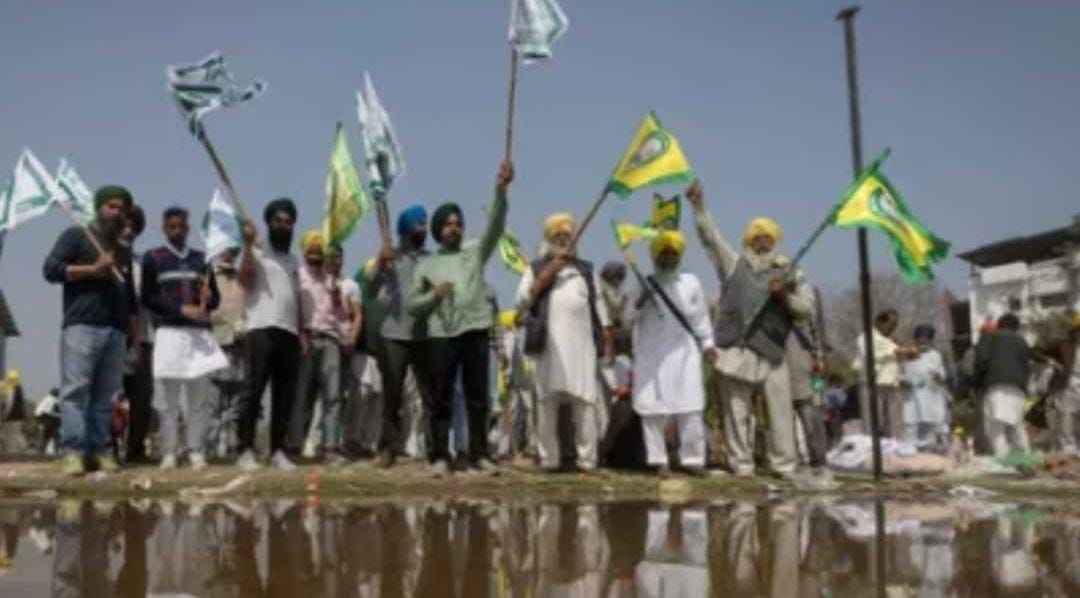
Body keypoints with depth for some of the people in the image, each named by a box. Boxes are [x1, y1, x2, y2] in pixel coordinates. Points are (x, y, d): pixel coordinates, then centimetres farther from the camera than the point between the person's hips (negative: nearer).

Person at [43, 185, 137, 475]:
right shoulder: (75, 236, 9)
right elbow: (50, 269, -4)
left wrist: (135, 333, 18)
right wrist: (93, 269, -11)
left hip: (116, 330, 6)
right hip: (81, 325, -6)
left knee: (105, 394, -1)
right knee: (75, 389, -11)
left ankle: (97, 449, -1)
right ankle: (73, 452, -14)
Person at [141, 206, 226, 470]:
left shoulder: (201, 259, 18)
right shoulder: (152, 258, 8)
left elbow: (215, 298, 18)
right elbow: (147, 298, 0)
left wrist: (208, 298, -7)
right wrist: (182, 309, -12)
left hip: (199, 332, 3)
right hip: (169, 332, -3)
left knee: (199, 395, -1)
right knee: (168, 396, -4)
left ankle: (196, 451, 3)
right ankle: (169, 453, 1)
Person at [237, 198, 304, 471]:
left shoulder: (293, 260, 24)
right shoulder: (257, 252, 4)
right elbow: (245, 280, -14)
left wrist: (301, 332, 15)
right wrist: (248, 243, -17)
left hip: (289, 332, 6)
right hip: (262, 329, -6)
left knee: (285, 395, 4)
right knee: (254, 390, -9)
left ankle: (278, 451, 9)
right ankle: (246, 450, -7)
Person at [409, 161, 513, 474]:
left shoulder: (476, 252, 12)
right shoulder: (426, 265, 13)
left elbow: (495, 226, -3)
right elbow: (413, 305, 12)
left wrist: (500, 190, -18)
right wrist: (434, 294, -9)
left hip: (475, 333, 0)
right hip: (442, 336, 0)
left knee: (478, 397, 3)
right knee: (441, 399, 1)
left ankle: (478, 453, 10)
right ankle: (440, 456, 6)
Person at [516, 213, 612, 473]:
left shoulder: (585, 269, 20)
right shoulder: (537, 268, 12)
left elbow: (598, 303, 17)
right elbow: (522, 299, 0)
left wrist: (608, 338, 9)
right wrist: (546, 275, -7)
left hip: (582, 343, 2)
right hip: (550, 343, -1)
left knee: (585, 399, -4)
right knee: (548, 400, -2)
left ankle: (587, 459, -2)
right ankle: (548, 458, 3)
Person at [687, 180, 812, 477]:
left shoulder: (789, 274, 12)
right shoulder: (734, 264, 12)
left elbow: (807, 308, 7)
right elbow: (711, 236, 5)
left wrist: (785, 295, -11)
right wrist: (699, 205, -6)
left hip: (771, 353, 0)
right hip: (735, 350, 0)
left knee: (780, 412, 1)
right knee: (737, 413, 3)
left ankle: (784, 464, 10)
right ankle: (741, 464, 10)